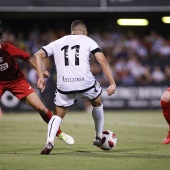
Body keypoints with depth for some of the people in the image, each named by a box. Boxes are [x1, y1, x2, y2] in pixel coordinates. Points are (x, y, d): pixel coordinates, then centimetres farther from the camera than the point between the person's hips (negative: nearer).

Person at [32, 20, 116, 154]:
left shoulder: (57, 43, 21)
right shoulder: (87, 40, 12)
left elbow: (37, 55, 12)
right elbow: (102, 61, 0)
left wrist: (41, 77, 10)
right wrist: (112, 83, -1)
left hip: (64, 86, 1)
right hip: (86, 83, -1)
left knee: (58, 115, 19)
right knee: (97, 104, 31)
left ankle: (49, 142, -8)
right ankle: (99, 138, 37)